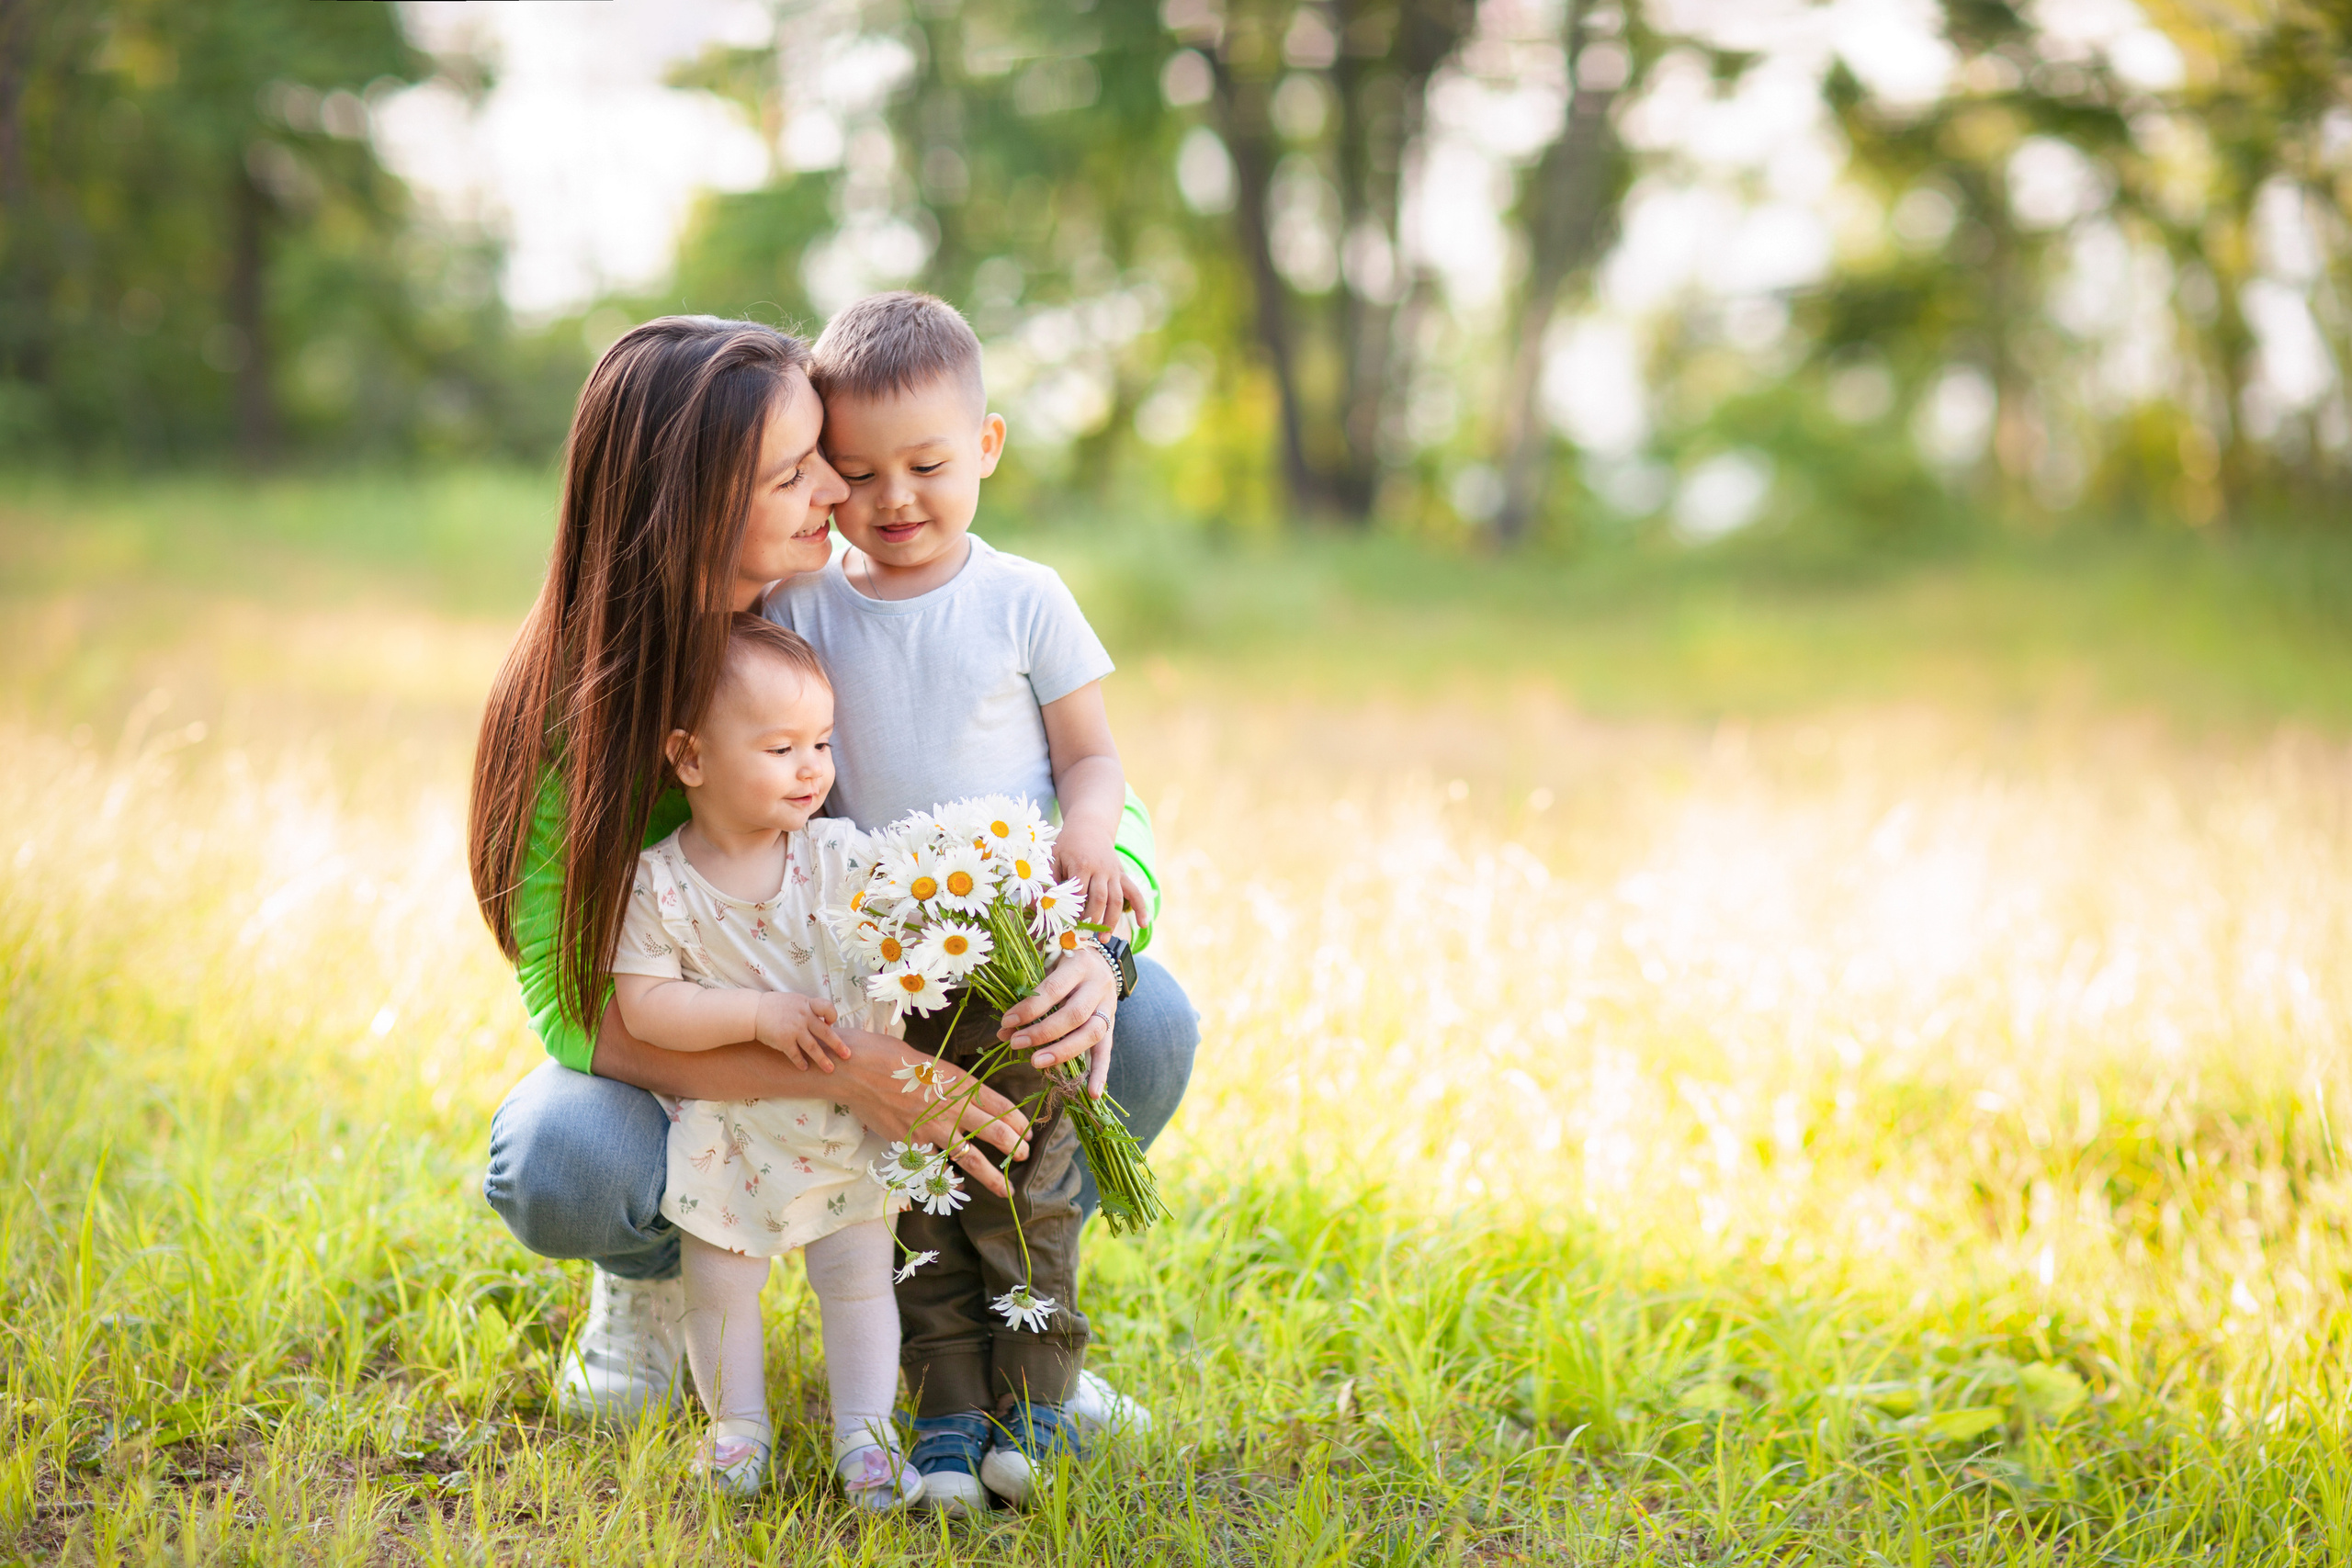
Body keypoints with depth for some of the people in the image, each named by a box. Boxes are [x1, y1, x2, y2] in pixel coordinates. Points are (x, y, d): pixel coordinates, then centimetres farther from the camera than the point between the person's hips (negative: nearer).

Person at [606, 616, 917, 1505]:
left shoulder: (841, 859, -7)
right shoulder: (658, 885, -13)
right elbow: (642, 1005, -19)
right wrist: (760, 1014, -26)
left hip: (847, 1126, 1)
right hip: (727, 1135, -1)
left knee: (858, 1275, 3)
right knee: (718, 1282, 7)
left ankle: (864, 1436, 13)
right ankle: (736, 1428, 26)